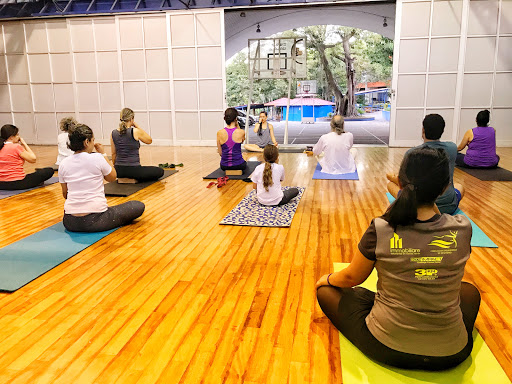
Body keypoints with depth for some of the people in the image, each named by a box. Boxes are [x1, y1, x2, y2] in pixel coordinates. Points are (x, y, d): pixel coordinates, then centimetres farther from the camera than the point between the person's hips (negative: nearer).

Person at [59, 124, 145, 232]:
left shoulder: (63, 164, 2)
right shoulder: (97, 158, -12)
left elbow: (65, 194, 14)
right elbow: (112, 178, 7)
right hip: (95, 221, -6)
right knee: (139, 206, 6)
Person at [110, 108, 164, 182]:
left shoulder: (113, 133, 1)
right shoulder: (135, 131, -15)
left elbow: (114, 154, 7)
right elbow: (149, 140, 3)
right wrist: (137, 126, 0)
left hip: (119, 170, 8)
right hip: (133, 169, -8)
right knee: (160, 171, 10)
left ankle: (123, 177, 20)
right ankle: (136, 178, 6)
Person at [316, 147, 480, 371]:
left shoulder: (380, 230, -19)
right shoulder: (462, 229, -14)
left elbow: (352, 278, -3)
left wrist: (328, 279, 17)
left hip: (385, 348, -3)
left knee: (326, 290, 18)